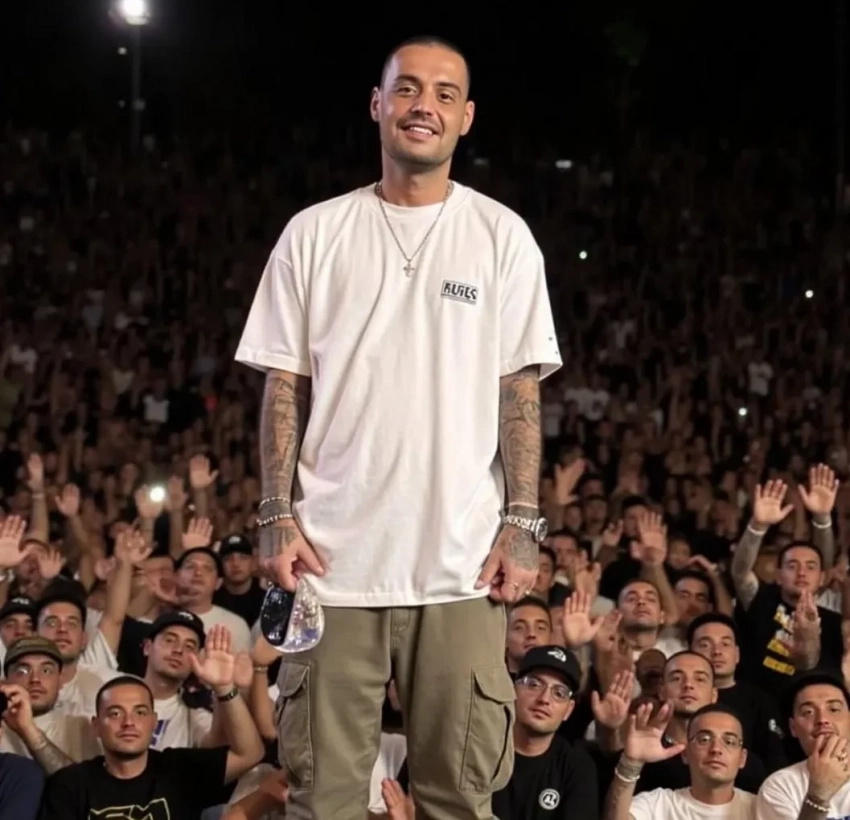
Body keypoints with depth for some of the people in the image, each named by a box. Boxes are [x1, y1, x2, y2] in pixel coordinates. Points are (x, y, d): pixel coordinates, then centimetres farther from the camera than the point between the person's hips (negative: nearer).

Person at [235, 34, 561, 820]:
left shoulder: (502, 236, 6)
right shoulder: (315, 233, 8)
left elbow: (520, 392, 5)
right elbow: (285, 386, 8)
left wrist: (523, 526, -4)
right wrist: (278, 517, -1)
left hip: (460, 562, 0)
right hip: (335, 556, 1)